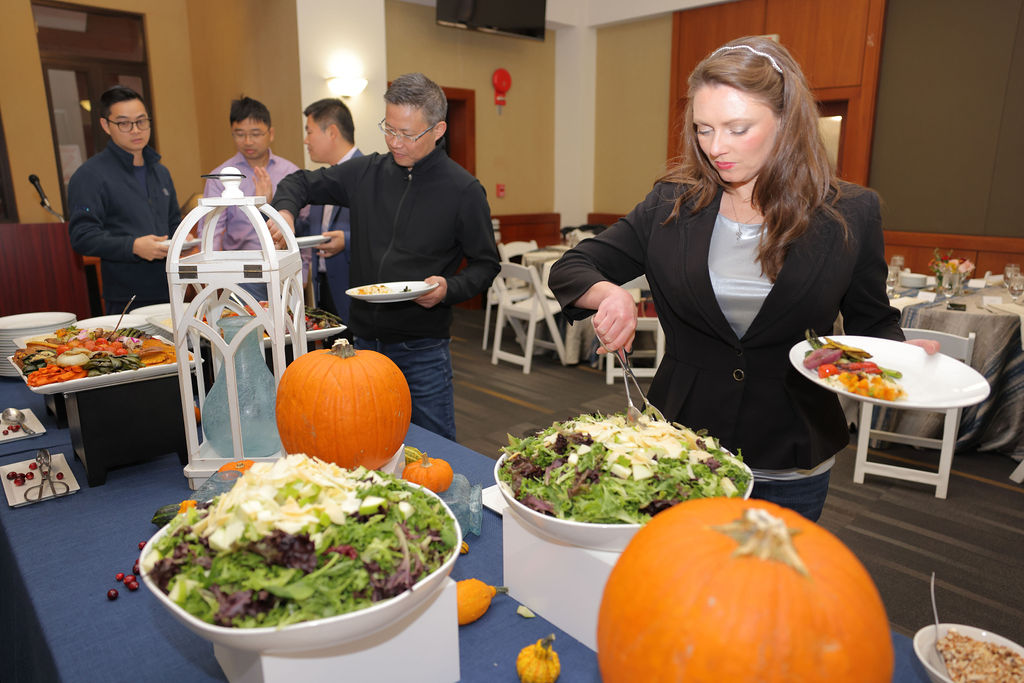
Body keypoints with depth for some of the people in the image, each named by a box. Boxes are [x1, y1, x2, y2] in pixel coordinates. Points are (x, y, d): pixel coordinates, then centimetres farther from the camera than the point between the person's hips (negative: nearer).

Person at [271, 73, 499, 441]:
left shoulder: (463, 190, -6)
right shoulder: (367, 172, 4)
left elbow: (486, 264, 0)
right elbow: (300, 183, 16)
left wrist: (449, 289, -19)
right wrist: (284, 210, -6)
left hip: (423, 346, -4)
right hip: (365, 338, 4)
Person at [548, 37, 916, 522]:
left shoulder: (849, 215, -6)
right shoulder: (672, 205, -5)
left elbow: (871, 322, 6)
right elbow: (569, 270, -1)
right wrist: (607, 294, -23)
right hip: (680, 441, 1)